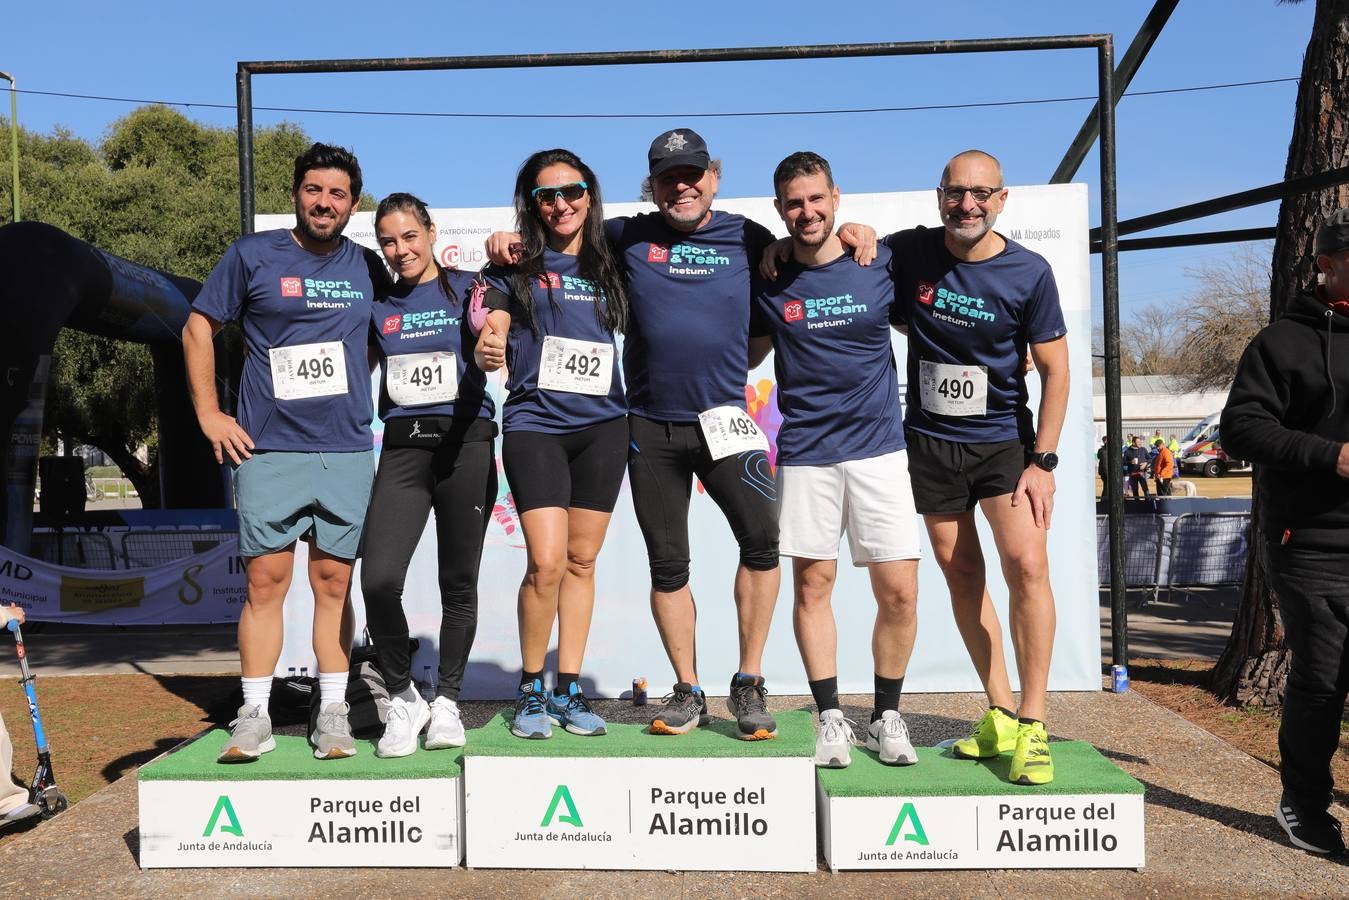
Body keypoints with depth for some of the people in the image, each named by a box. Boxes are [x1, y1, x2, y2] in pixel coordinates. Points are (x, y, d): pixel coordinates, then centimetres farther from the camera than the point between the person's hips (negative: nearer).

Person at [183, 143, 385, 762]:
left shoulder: (367, 267, 10)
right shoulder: (253, 255, 3)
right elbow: (197, 329, 7)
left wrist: (352, 391, 12)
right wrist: (209, 414, 1)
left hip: (347, 450, 2)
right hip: (267, 449, -2)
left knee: (334, 580, 5)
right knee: (266, 579, -1)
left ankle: (333, 713, 13)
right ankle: (254, 717, 10)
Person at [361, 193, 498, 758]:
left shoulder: (467, 289, 6)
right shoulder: (377, 304, 13)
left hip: (465, 444, -2)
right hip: (401, 449, 2)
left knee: (459, 584, 5)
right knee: (378, 580, -13)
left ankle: (446, 702, 23)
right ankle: (403, 700, 8)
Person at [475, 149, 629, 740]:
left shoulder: (609, 266, 11)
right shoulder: (514, 266, 4)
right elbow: (489, 342, -3)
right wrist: (487, 352, -24)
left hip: (602, 425, 3)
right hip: (535, 423, -3)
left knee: (581, 560, 7)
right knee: (546, 561, -11)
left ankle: (569, 689, 18)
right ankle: (531, 689, 8)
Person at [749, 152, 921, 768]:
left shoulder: (880, 264, 1)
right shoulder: (769, 282, 3)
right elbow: (748, 354, 16)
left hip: (879, 445, 0)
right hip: (805, 450, 1)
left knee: (899, 589, -2)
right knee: (811, 582, 3)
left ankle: (887, 716, 18)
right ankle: (831, 718, 17)